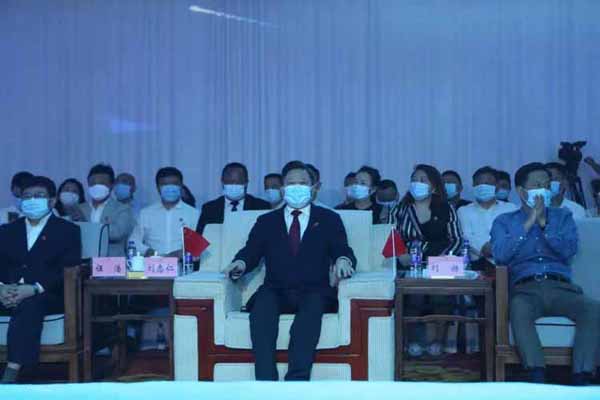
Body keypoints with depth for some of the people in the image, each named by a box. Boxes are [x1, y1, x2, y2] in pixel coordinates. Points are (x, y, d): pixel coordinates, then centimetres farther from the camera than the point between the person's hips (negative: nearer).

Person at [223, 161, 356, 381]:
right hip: (276, 292, 1)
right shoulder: (266, 221, 21)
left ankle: (297, 381, -42)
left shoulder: (329, 219, 18)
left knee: (312, 306, -35)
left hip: (314, 293, -1)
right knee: (263, 304, -33)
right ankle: (266, 382, -38)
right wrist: (240, 263, -16)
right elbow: (251, 252, 9)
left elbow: (342, 251, 5)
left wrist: (343, 260, -20)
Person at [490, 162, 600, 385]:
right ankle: (538, 379, -41)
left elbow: (569, 251, 4)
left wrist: (543, 222, -3)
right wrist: (528, 223, -3)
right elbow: (500, 255, -3)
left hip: (561, 287, 2)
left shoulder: (562, 216, 22)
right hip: (526, 289, -2)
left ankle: (580, 380, -32)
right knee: (519, 311, -37)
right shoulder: (504, 221, 17)